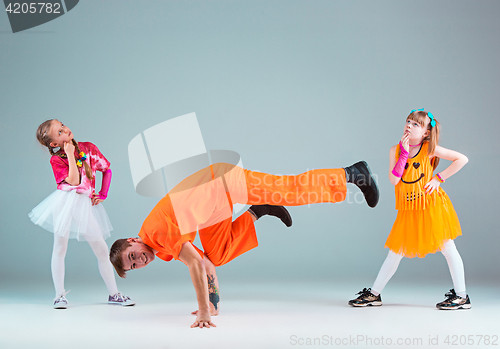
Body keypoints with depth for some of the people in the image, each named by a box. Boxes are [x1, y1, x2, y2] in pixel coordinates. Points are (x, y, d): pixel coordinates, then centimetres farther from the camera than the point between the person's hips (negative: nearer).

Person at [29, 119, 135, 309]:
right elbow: (74, 181, -17)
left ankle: (113, 294, 12)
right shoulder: (56, 160, -5)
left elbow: (107, 169, 14)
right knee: (60, 248, -1)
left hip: (85, 204, 3)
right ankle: (60, 295, 10)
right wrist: (70, 154, -17)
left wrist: (102, 194, 7)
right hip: (66, 203, -3)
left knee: (101, 249, 3)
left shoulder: (88, 148, 5)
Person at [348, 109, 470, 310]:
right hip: (408, 210, 3)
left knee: (448, 248, 1)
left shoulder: (430, 148, -6)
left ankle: (461, 297, 13)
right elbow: (394, 180, -12)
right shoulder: (395, 150, 1)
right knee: (395, 252, 8)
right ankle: (374, 294, 16)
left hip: (432, 205, -3)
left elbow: (462, 159, -6)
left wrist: (439, 178, -9)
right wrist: (404, 153, -16)